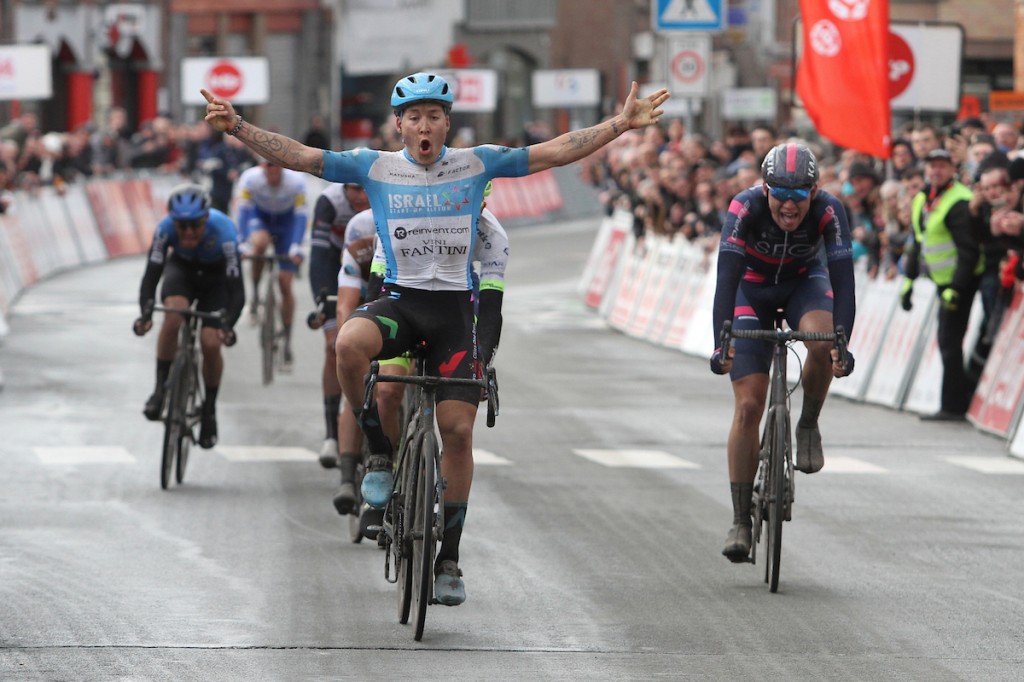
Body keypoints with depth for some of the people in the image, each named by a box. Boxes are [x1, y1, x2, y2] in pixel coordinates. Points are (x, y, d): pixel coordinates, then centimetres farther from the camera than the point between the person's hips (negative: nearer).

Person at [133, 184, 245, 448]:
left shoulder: (223, 231, -37)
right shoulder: (165, 228, -32)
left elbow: (236, 290, -38)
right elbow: (151, 275, -34)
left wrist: (227, 325, -54)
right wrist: (146, 313, -52)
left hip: (216, 276, -1)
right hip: (182, 268, 1)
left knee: (211, 343, -16)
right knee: (174, 312, -32)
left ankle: (210, 410, 8)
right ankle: (160, 389, -18)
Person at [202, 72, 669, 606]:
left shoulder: (476, 163, 3)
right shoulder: (375, 167, 2)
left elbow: (554, 153, 2)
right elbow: (299, 157, -4)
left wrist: (619, 125, -6)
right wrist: (236, 127, -15)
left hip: (454, 308, 1)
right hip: (399, 300, -1)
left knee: (458, 430, -5)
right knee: (350, 343, -35)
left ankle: (448, 559, 8)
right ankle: (380, 453, -11)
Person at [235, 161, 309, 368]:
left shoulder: (296, 180, -29)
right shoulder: (250, 178, -28)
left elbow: (300, 216, -28)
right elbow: (244, 211, -26)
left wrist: (296, 248, -39)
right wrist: (244, 245, -37)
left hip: (286, 221, 0)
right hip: (259, 217, 0)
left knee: (285, 284, -6)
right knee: (259, 242, -38)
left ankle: (287, 341, 5)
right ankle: (255, 294, -15)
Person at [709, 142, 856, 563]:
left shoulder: (829, 212, -30)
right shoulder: (745, 208, -32)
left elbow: (843, 280, -34)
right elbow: (727, 278, -37)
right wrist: (722, 344, -48)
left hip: (805, 283, 1)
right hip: (753, 288, 0)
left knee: (820, 342, -35)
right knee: (748, 407, -10)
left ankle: (808, 426, -7)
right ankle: (741, 520, -3)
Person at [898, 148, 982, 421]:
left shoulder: (959, 202, -18)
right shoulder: (922, 200, 11)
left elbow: (969, 250, -22)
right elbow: (917, 243, 20)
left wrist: (956, 288, -25)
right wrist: (908, 280, 15)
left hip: (961, 281, -9)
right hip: (943, 282, 9)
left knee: (950, 342, -9)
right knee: (948, 341, 11)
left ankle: (953, 407, -6)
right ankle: (970, 394, 18)